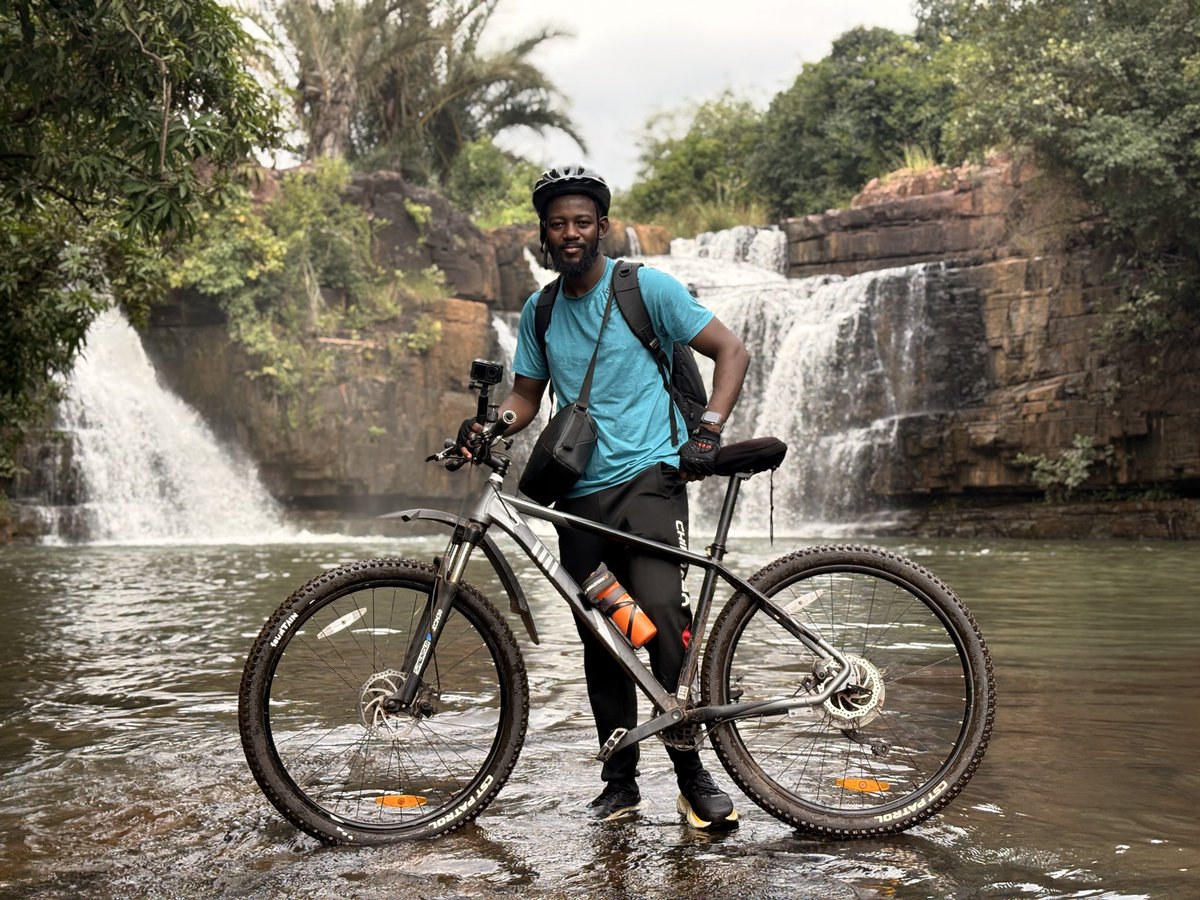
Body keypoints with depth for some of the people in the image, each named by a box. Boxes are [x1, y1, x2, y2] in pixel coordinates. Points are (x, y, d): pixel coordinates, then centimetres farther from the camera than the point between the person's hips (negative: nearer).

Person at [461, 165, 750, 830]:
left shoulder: (646, 287, -1)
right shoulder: (540, 312, 13)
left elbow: (731, 351, -1)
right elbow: (526, 397, 18)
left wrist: (708, 432, -14)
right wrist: (486, 425, -5)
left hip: (649, 476, -5)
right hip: (580, 491, 5)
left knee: (662, 610, -23)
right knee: (599, 641, 6)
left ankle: (694, 775, -14)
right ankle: (620, 780, 18)